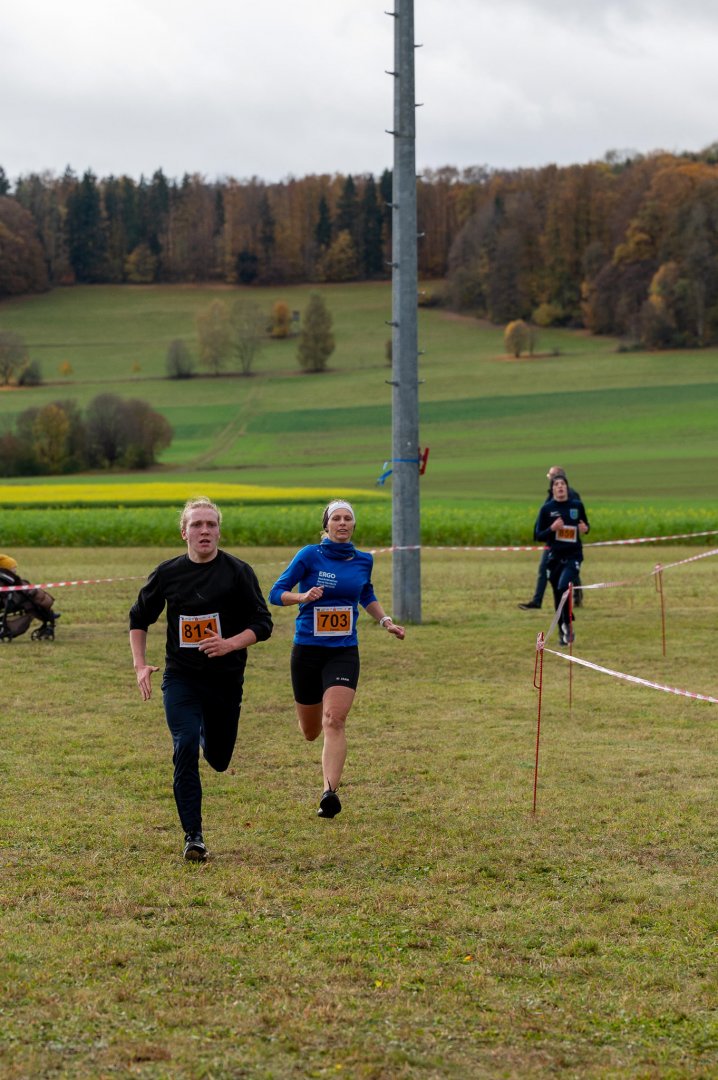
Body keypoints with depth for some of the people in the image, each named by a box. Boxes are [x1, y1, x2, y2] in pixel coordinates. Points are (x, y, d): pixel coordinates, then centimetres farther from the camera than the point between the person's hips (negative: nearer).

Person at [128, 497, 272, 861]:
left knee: (217, 760, 10)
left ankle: (210, 734, 48)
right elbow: (138, 618, 14)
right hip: (180, 678, 0)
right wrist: (140, 665, 3)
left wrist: (230, 644, -23)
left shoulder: (238, 572, -6)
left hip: (226, 679, 0)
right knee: (186, 751, -15)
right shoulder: (167, 573, 1)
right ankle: (193, 837, -10)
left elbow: (262, 623, -5)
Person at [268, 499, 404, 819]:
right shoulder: (310, 555, -6)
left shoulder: (363, 561, 6)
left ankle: (330, 793, -24)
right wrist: (303, 596, -24)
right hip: (307, 650, -1)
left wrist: (386, 621, 12)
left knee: (334, 721, -20)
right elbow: (276, 593, -6)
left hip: (344, 652, 1)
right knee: (310, 732, 11)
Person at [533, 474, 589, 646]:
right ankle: (563, 632, 24)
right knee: (558, 596, 7)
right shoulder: (547, 508, -1)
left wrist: (585, 529, -5)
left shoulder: (577, 505, 3)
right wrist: (551, 529, -17)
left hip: (573, 556, -1)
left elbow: (585, 525, 19)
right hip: (555, 556, 1)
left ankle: (568, 624, -4)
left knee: (563, 587, -23)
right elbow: (537, 536, 1)